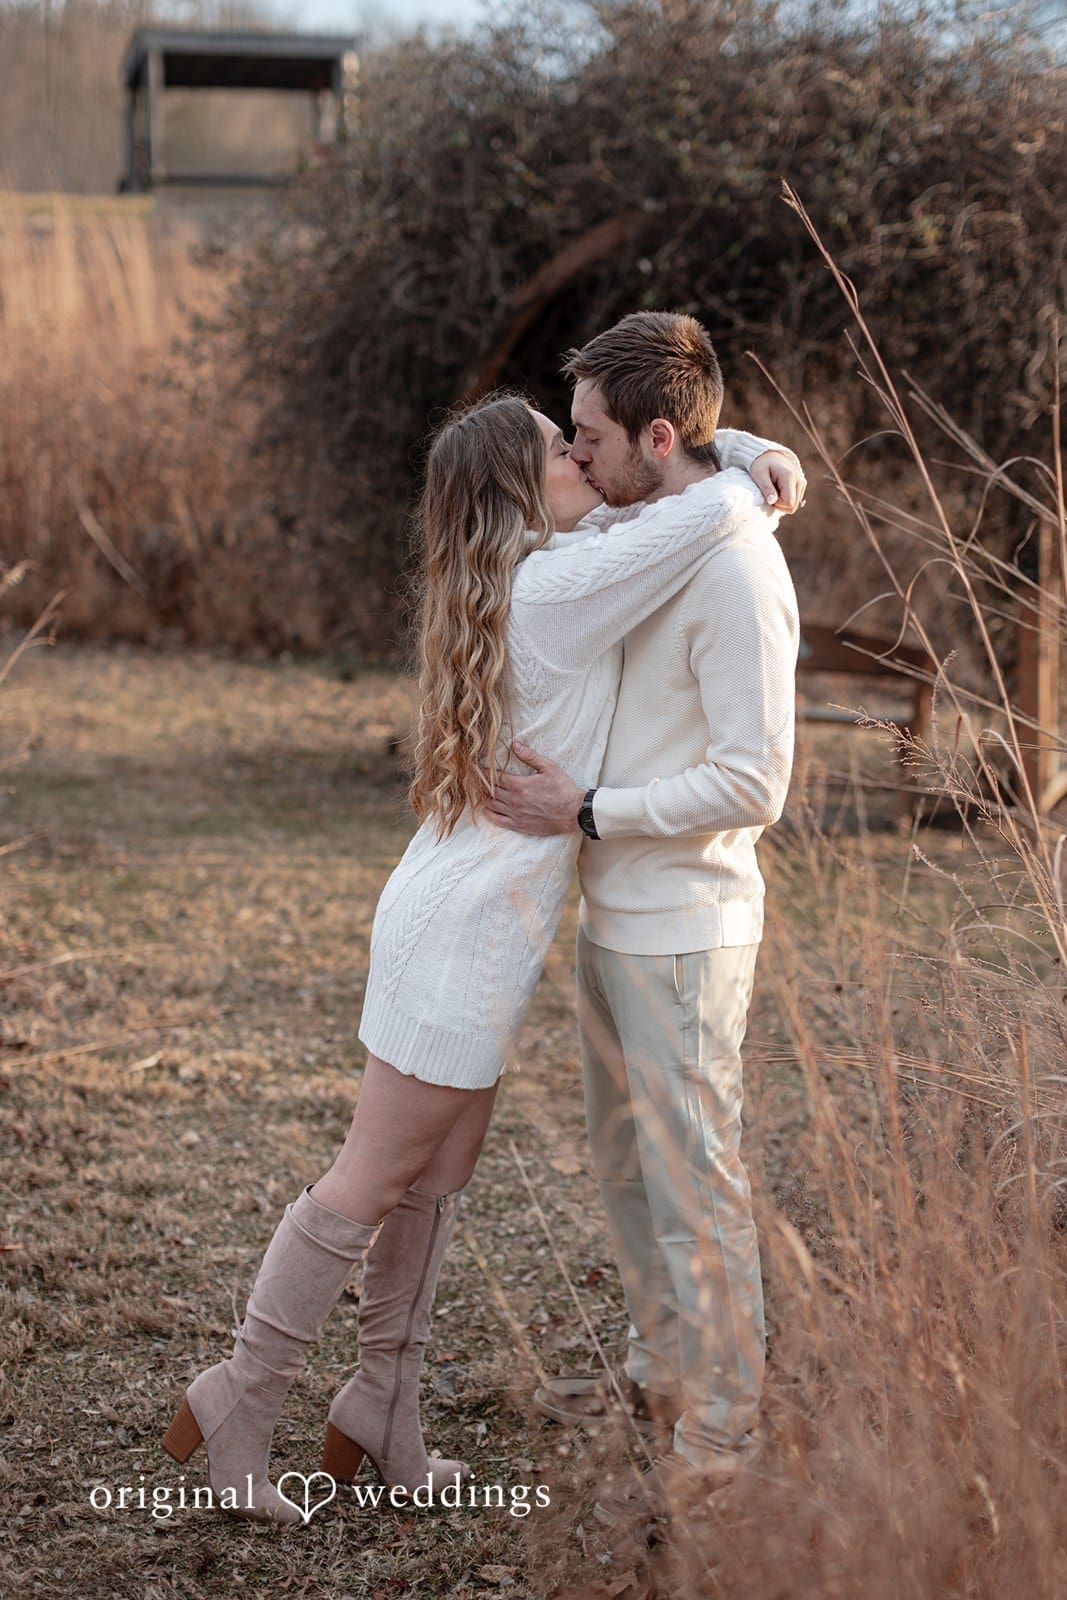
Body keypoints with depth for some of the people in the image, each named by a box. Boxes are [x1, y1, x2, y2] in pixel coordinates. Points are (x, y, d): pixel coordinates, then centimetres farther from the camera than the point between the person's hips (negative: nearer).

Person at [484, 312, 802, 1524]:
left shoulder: (738, 573, -21)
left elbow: (753, 786, -25)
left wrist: (587, 813, -22)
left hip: (683, 934, -10)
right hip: (613, 916, 10)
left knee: (693, 1183, 0)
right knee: (625, 1157, 21)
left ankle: (717, 1439, 11)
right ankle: (661, 1369, 38)